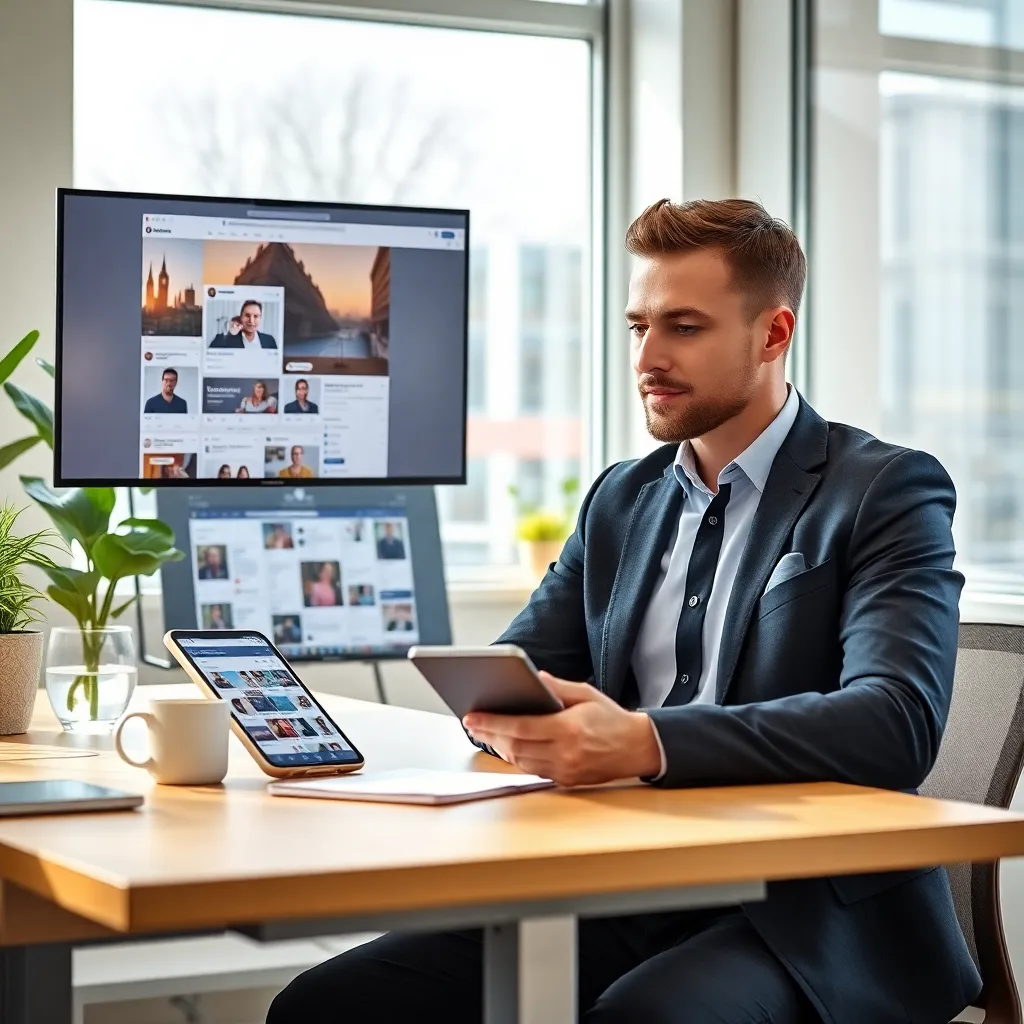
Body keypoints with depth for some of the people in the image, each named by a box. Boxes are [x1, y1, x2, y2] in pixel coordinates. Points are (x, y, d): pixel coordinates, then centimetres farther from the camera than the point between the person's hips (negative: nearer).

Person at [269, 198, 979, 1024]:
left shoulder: (889, 491, -3)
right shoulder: (623, 498, 18)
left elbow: (896, 721, -18)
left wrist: (648, 742, -31)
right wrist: (506, 708, -11)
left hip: (808, 923, -6)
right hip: (622, 893, 6)